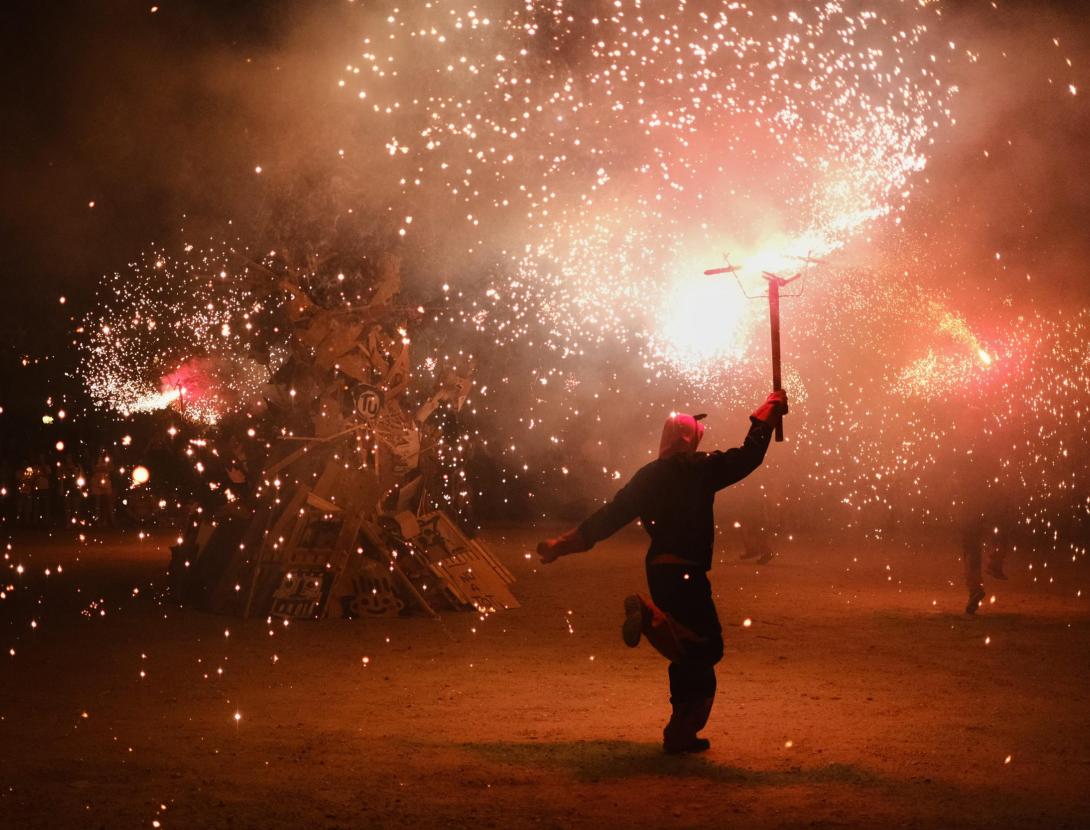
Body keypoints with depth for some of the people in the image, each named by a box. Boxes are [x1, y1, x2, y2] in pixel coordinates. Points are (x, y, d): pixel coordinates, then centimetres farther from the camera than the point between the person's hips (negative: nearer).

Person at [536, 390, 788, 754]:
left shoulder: (648, 476, 11)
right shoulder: (698, 469, -5)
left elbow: (611, 515, 8)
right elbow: (749, 456, 0)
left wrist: (565, 544, 14)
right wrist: (770, 411, 13)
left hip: (660, 570, 8)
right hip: (686, 572, -8)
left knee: (690, 653, 15)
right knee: (707, 648, -10)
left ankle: (681, 733, 10)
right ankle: (650, 616, -31)